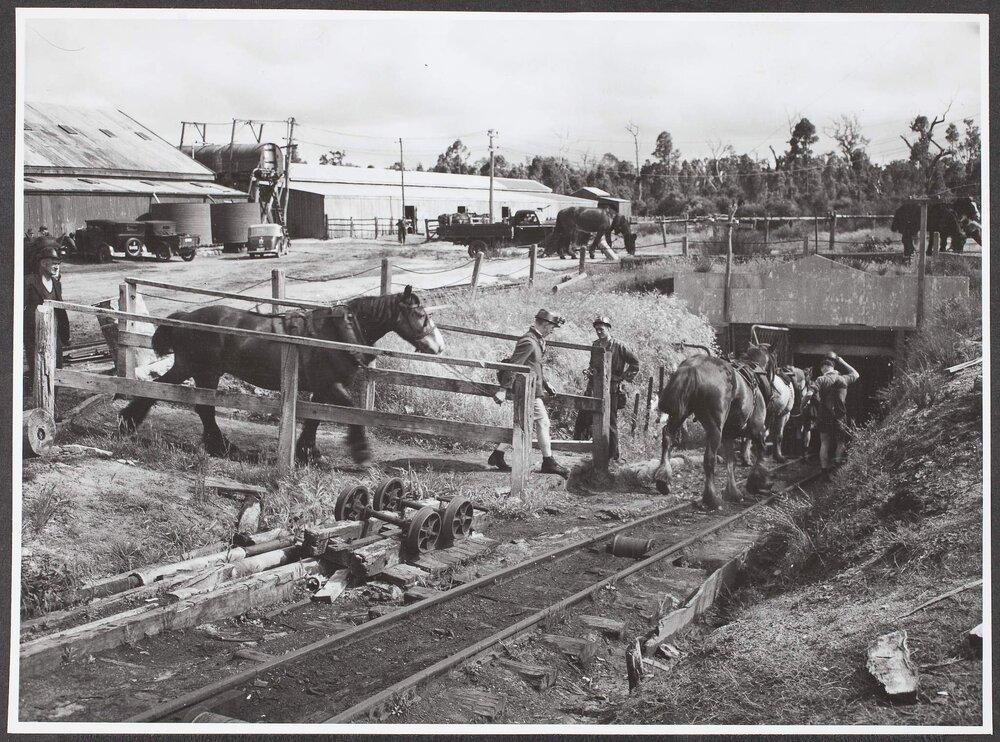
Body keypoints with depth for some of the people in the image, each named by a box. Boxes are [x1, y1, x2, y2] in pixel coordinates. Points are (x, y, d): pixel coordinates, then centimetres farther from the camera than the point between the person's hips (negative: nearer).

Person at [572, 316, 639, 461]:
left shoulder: (619, 346, -6)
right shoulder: (595, 345, 12)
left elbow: (634, 362, -1)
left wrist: (624, 377, -5)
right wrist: (590, 371, 6)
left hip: (611, 389, -6)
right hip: (594, 388, 6)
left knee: (610, 421, 0)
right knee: (583, 416, 3)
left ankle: (614, 453, 8)